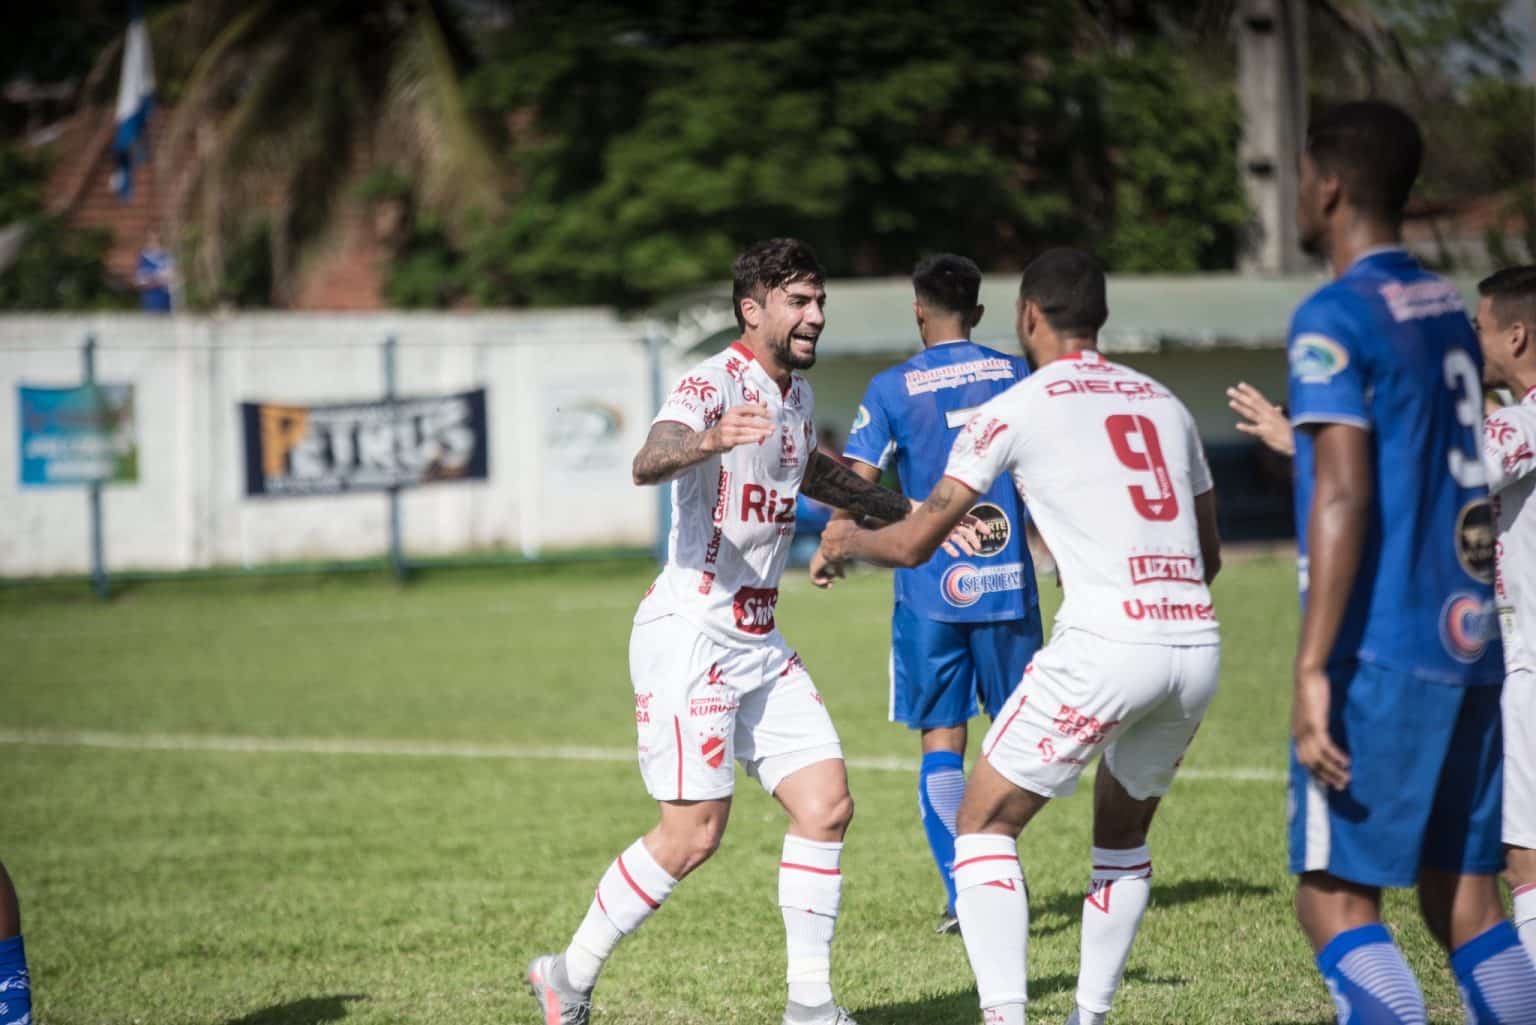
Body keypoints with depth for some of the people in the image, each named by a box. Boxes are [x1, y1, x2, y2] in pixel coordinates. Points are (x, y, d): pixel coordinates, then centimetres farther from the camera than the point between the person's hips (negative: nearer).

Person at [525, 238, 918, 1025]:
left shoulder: (795, 393, 12)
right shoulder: (713, 385, -15)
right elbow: (649, 463, -36)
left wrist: (913, 514, 37)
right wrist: (706, 442, -57)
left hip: (757, 643, 9)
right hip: (689, 636, -8)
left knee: (826, 806, 0)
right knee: (692, 835, -10)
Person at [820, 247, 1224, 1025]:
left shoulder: (1015, 410, 3)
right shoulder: (1164, 404, 18)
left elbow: (915, 543, 6)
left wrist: (846, 541, 27)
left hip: (1106, 645, -6)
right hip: (1196, 645, 6)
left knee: (984, 824, 6)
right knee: (1122, 834, 25)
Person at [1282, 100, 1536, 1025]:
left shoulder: (1335, 319, -10)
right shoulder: (1449, 309, 15)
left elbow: (1343, 494, -19)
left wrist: (1312, 669, -21)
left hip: (1381, 658, -8)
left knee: (1335, 899, -6)